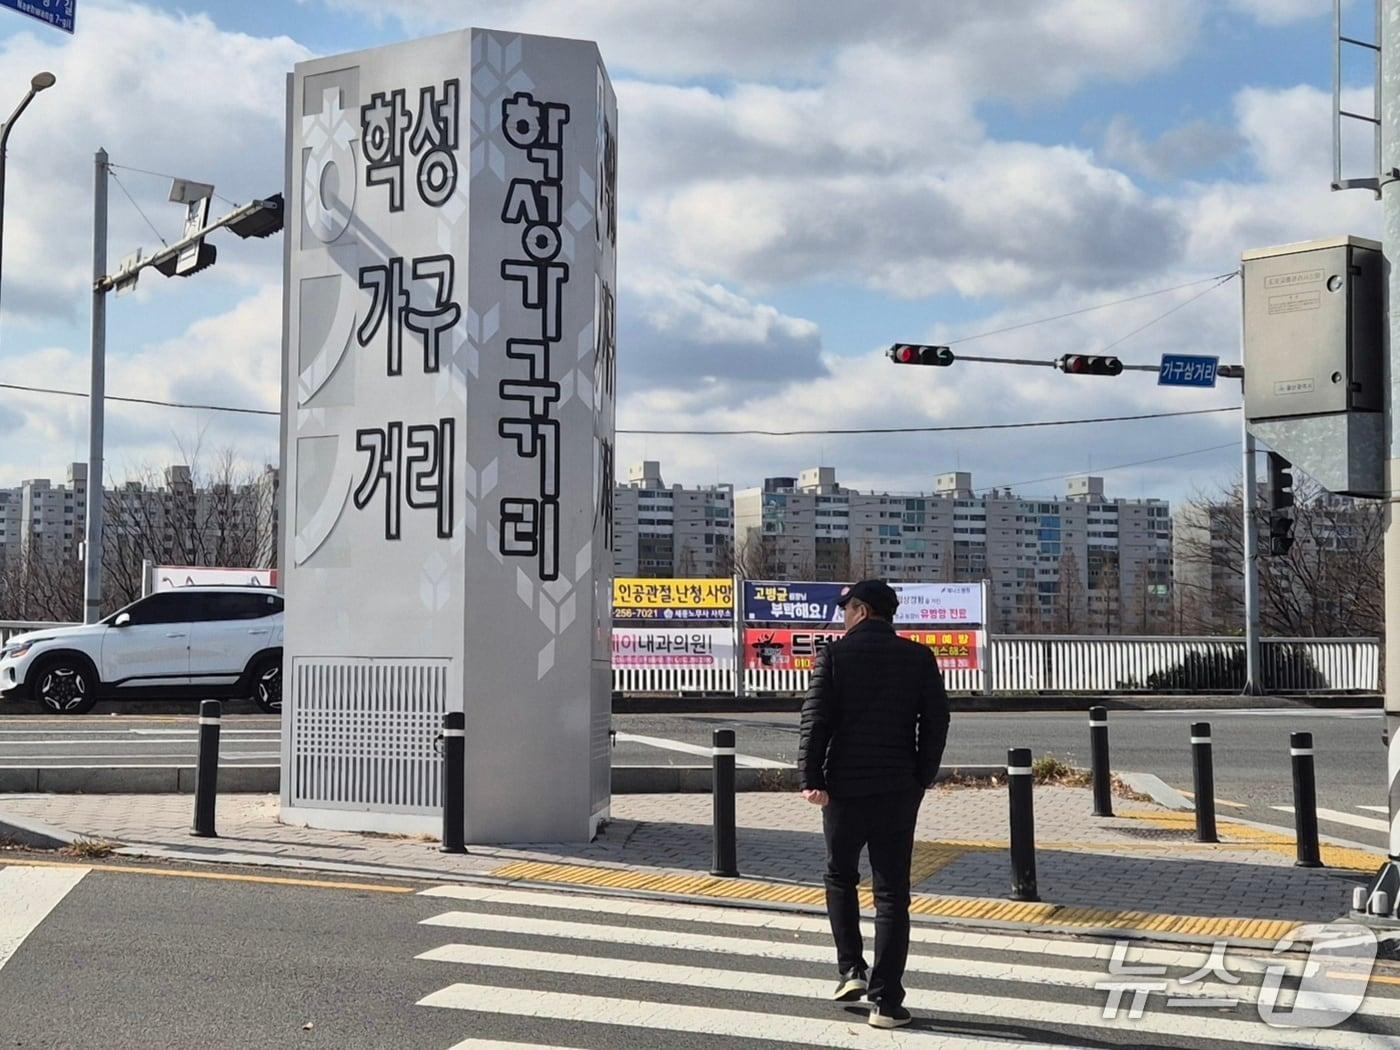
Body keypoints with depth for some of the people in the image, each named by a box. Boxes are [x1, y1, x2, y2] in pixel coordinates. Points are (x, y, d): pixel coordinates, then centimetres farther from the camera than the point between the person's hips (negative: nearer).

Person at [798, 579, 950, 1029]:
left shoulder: (835, 655, -4)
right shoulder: (919, 658, 3)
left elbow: (816, 720, -10)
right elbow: (936, 722, 2)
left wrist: (811, 779, -8)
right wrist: (921, 780, 9)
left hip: (845, 788, -1)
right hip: (898, 790, 1)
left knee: (840, 878, 21)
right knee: (892, 895, 4)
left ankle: (851, 970, 13)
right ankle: (886, 1001, 2)